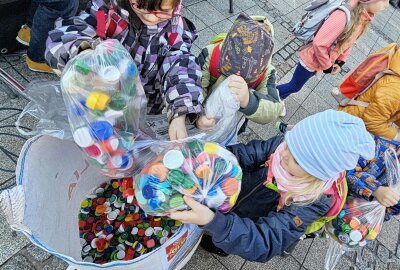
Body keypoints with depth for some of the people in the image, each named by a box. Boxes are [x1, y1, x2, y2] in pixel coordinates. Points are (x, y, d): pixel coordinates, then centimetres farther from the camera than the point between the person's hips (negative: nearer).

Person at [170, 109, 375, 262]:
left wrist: (212, 222, -55)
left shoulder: (314, 202, -36)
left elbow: (264, 244, -40)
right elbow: (250, 154, -18)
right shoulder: (289, 145, -26)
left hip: (248, 231, -3)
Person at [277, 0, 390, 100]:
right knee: (294, 87, 9)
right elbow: (319, 43, -32)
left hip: (323, 61, 8)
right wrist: (327, 66, -20)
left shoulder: (365, 19, -5)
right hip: (312, 60, -8)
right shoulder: (344, 16, -34)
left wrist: (340, 62, 2)